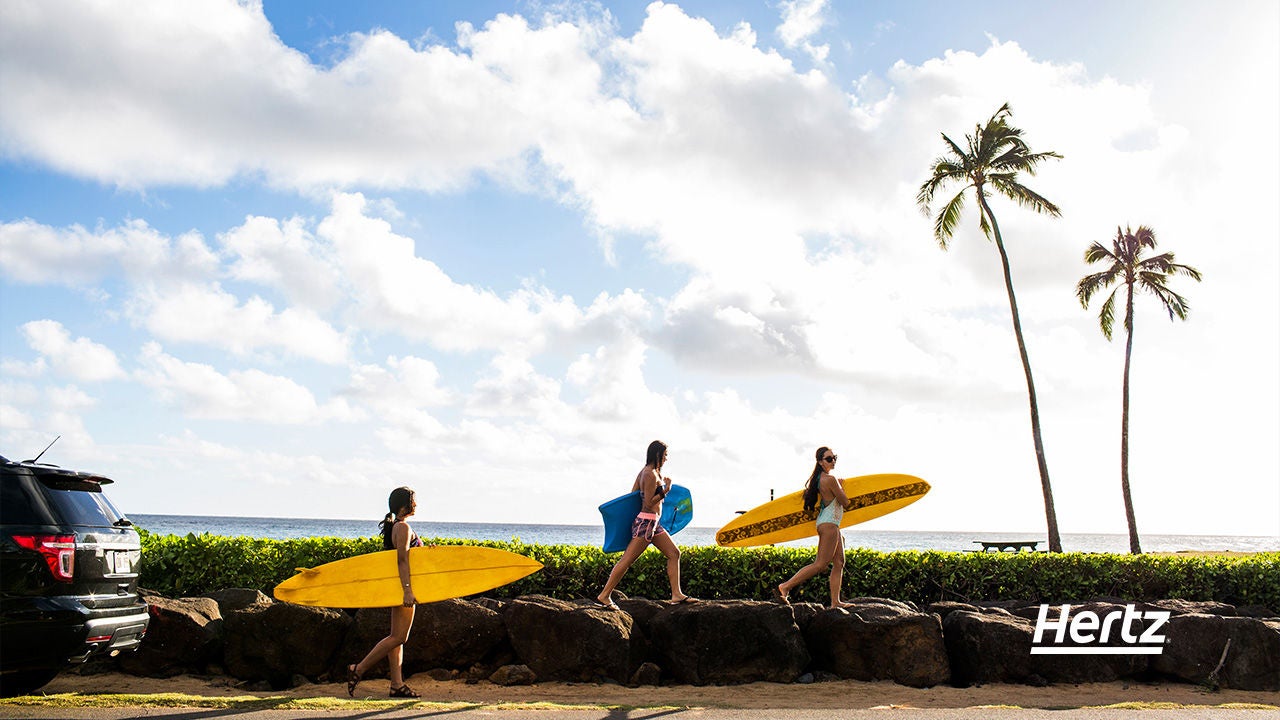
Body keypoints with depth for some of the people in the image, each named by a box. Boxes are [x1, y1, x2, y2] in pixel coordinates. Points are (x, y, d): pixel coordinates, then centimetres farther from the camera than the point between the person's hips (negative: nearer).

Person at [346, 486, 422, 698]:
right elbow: (402, 561, -22)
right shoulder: (403, 527, -15)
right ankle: (358, 669, -3)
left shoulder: (394, 526, 15)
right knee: (399, 637, -7)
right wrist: (407, 590, -27)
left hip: (397, 588, 10)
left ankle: (397, 684, 11)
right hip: (402, 586, -10)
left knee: (397, 636, 8)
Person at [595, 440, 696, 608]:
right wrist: (666, 490, -14)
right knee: (627, 560, -7)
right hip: (646, 522, -11)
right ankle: (604, 595, -3)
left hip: (653, 524, 11)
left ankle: (676, 594, 10)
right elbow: (649, 503, -18)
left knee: (674, 553, 9)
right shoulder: (651, 475, -16)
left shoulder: (645, 472, 13)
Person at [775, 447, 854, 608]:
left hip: (832, 525, 10)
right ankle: (785, 587, -12)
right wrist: (841, 488, 7)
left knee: (839, 562, 10)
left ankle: (835, 601, 10)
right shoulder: (830, 479, -17)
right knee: (820, 564, -10)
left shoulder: (819, 478, 11)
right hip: (829, 524, -10)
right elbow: (845, 502, -8)